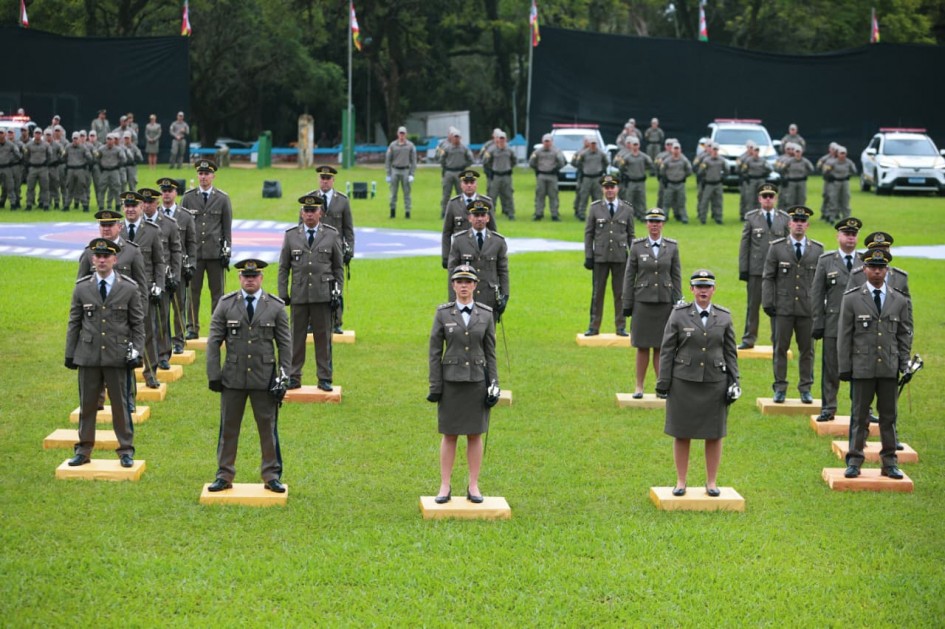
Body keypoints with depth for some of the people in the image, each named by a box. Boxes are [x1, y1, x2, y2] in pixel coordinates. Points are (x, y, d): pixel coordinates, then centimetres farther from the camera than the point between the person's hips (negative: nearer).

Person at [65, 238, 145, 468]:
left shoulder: (129, 288, 0)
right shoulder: (82, 288, 4)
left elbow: (138, 324, 3)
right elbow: (74, 323, 9)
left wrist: (136, 352, -5)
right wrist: (70, 353, 7)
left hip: (117, 356, -1)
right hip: (88, 356, 2)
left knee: (120, 405, 4)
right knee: (87, 404, 7)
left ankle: (126, 451, 12)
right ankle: (83, 450, 15)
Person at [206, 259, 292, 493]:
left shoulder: (276, 307, 2)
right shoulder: (226, 304, 3)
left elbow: (285, 344, 4)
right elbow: (213, 341, 4)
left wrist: (284, 376, -3)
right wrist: (213, 374, -2)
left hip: (264, 378, 0)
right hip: (233, 378, 1)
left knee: (268, 429, 4)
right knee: (228, 429, 6)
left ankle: (272, 476, 14)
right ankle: (224, 476, 15)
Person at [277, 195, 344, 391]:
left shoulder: (332, 235, 5)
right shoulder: (291, 235, 6)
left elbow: (338, 267, 8)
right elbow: (283, 268, 9)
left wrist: (337, 292, 1)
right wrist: (282, 294, 3)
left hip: (323, 294, -1)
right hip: (299, 294, 1)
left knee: (323, 337, 3)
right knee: (297, 336, 3)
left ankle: (324, 378, 10)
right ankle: (293, 377, 10)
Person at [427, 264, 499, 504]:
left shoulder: (486, 314, 1)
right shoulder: (443, 313, -2)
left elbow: (490, 352, 4)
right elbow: (435, 351, -1)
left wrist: (494, 384, -2)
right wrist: (434, 386, -5)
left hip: (477, 381, 1)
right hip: (451, 381, -1)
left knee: (475, 435, 5)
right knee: (449, 435, 4)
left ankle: (473, 487, 13)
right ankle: (445, 487, 11)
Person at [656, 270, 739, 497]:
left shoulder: (724, 317, 5)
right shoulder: (679, 315, 0)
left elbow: (730, 352, 7)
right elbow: (667, 350, 1)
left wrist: (734, 382, 0)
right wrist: (663, 383, -3)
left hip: (715, 383, 1)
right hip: (683, 382, -1)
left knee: (714, 435, 5)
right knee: (681, 434, 5)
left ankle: (712, 482, 16)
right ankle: (681, 482, 15)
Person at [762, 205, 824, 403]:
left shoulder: (818, 250, 7)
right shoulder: (777, 247, 4)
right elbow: (768, 278, 3)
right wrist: (768, 303, -5)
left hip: (808, 309, 1)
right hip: (783, 307, -1)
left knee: (807, 350, 5)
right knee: (780, 348, 2)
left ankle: (805, 388, 13)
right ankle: (780, 388, 9)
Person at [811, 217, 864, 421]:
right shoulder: (826, 261, 5)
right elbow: (817, 293, 3)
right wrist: (818, 322, -3)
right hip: (833, 325, -1)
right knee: (831, 368, 3)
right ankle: (828, 408, 11)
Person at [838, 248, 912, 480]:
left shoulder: (900, 301, 8)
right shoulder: (851, 299, 2)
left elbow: (905, 336, 11)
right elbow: (844, 336, 2)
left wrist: (904, 365, 4)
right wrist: (844, 368, -2)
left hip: (890, 369, 2)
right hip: (862, 368, -2)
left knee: (889, 417, 6)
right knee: (860, 416, 3)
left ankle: (890, 462, 13)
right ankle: (854, 461, 10)